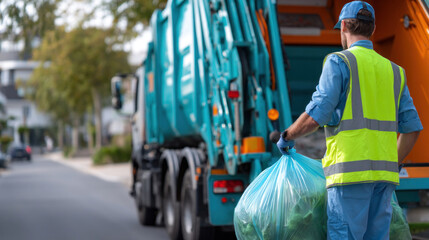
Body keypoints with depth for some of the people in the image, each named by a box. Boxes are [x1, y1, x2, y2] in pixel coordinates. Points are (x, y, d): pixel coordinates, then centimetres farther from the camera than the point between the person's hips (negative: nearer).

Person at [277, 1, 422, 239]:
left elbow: (315, 115, -12)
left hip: (350, 170, -6)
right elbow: (412, 128, 15)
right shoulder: (393, 70, 17)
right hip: (384, 173, 6)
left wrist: (287, 136, 5)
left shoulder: (339, 62, -2)